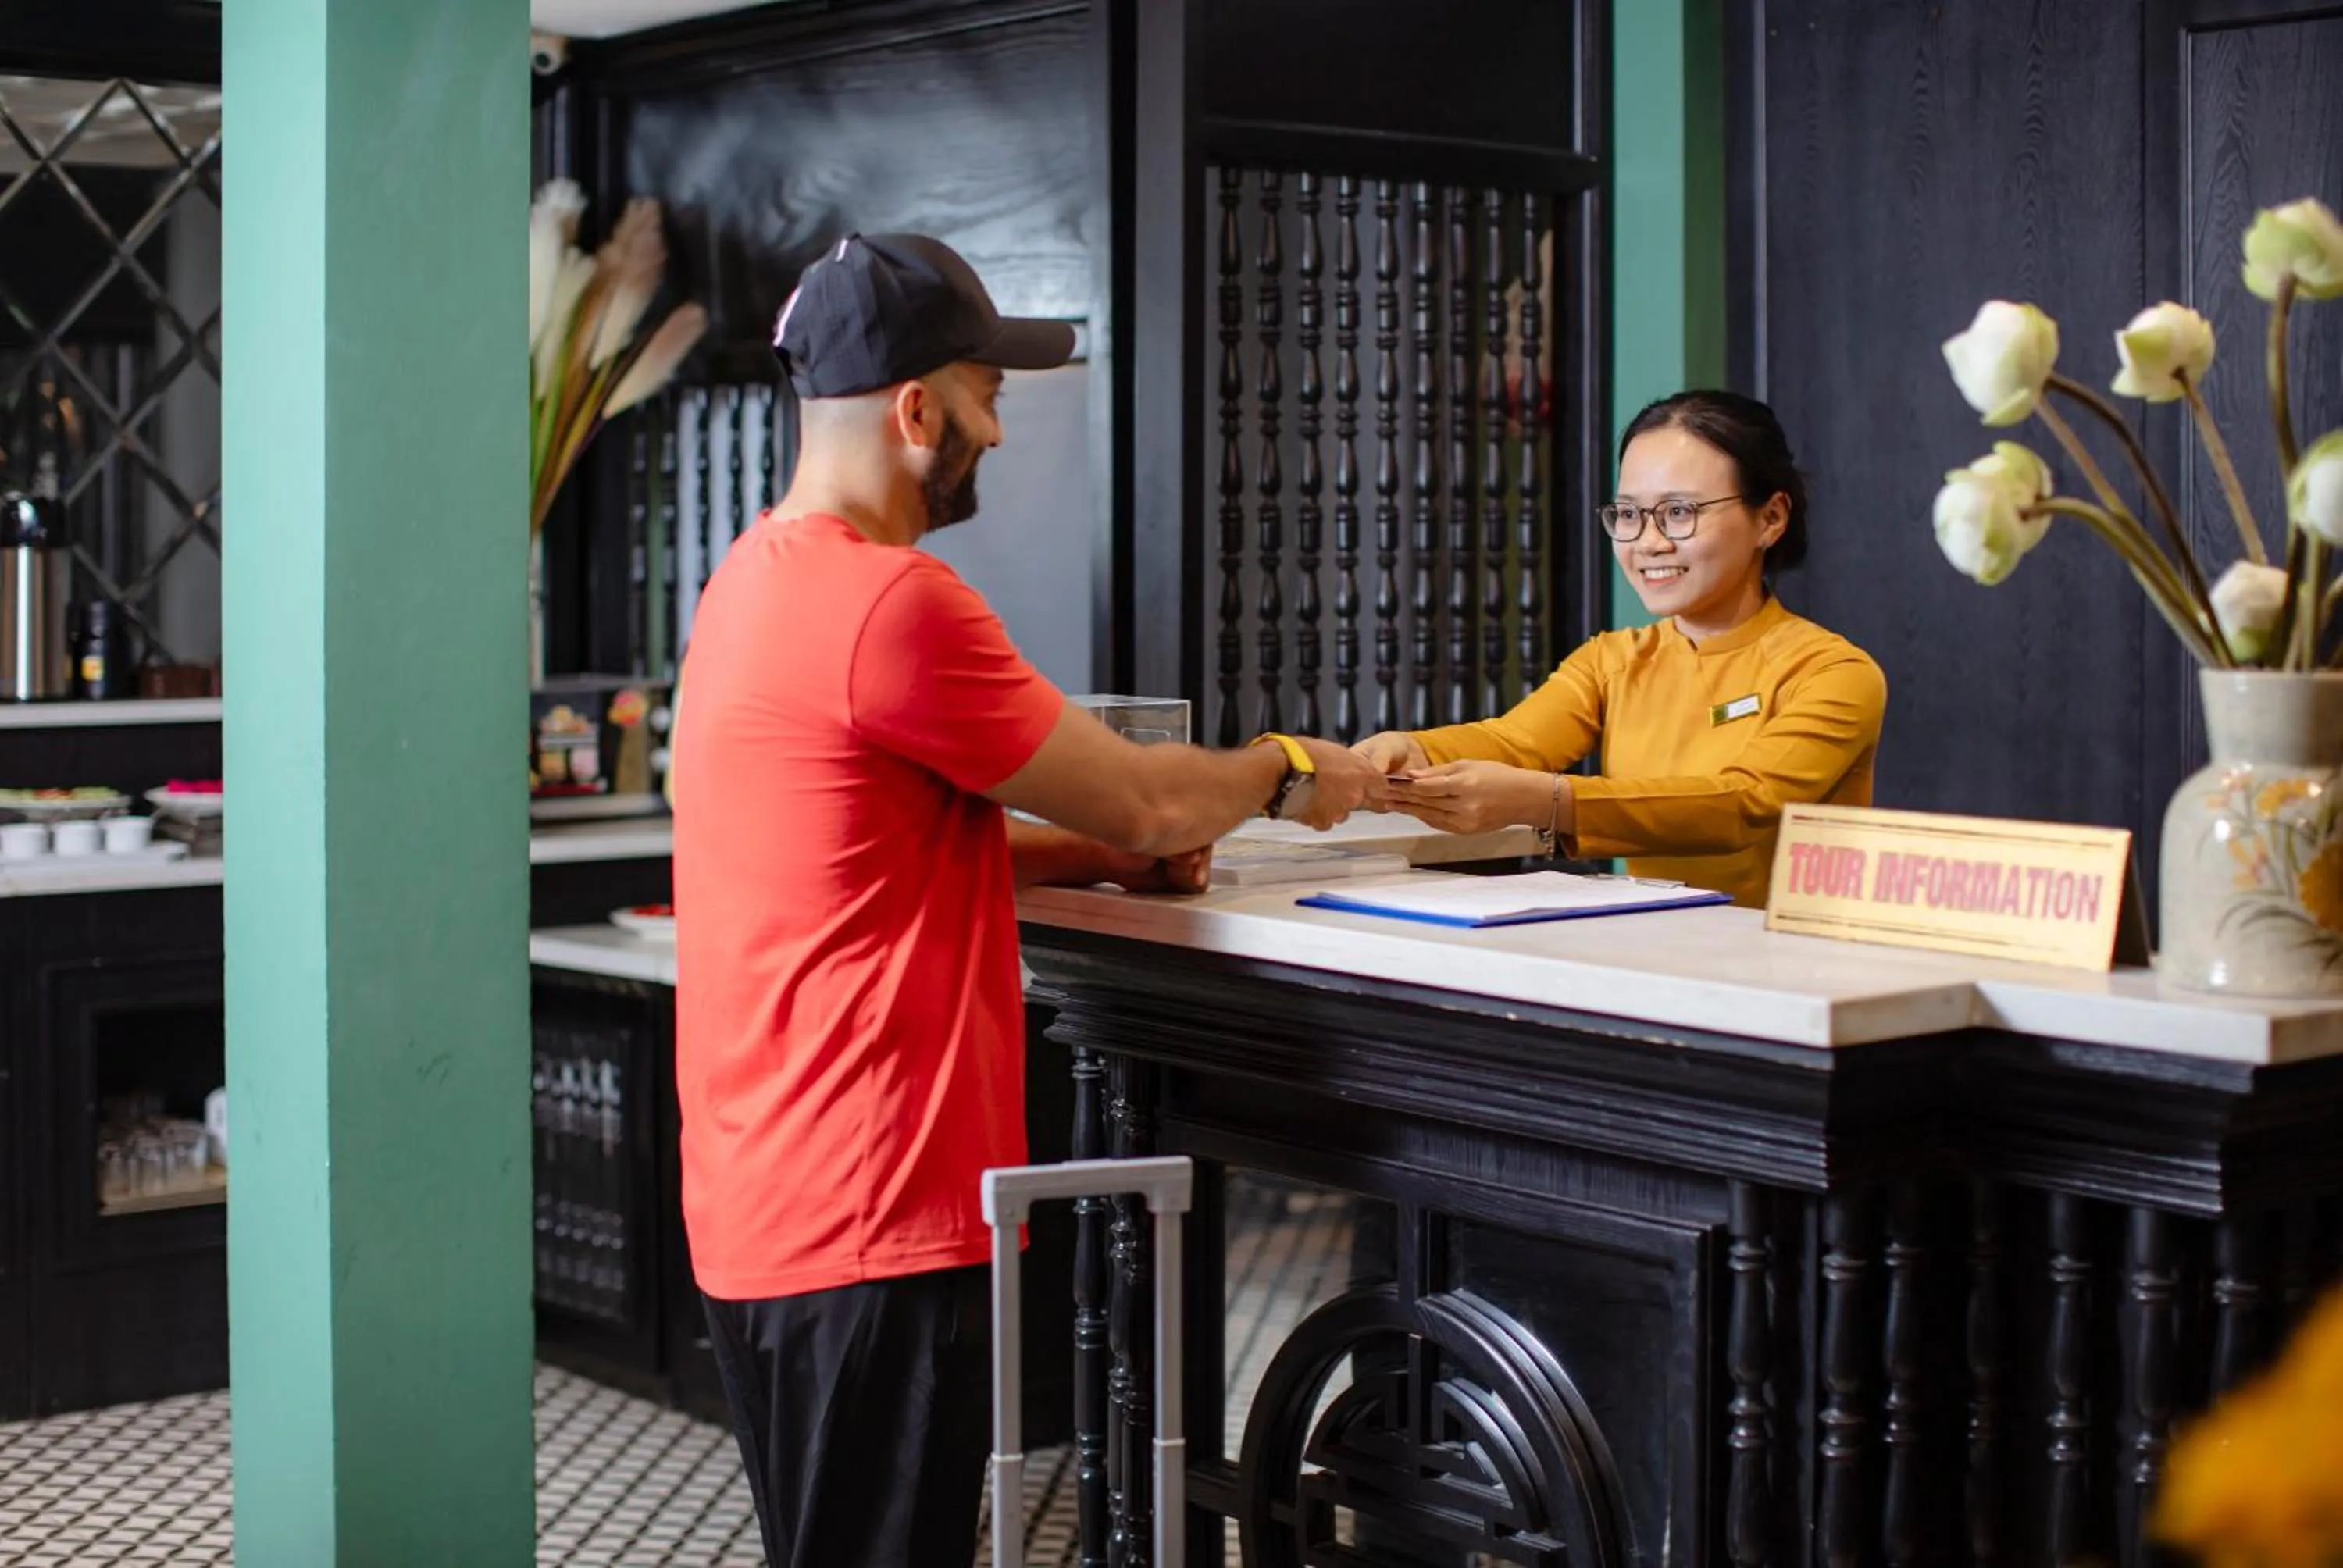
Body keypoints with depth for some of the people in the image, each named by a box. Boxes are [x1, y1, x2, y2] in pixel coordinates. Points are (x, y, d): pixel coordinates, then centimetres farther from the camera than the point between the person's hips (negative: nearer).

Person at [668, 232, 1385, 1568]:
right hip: (874, 1212, -10)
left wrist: (1095, 855, 12)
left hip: (770, 1202, 10)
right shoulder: (893, 604, -19)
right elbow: (1145, 806, -10)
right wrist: (1286, 774, 9)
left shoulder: (760, 580, 12)